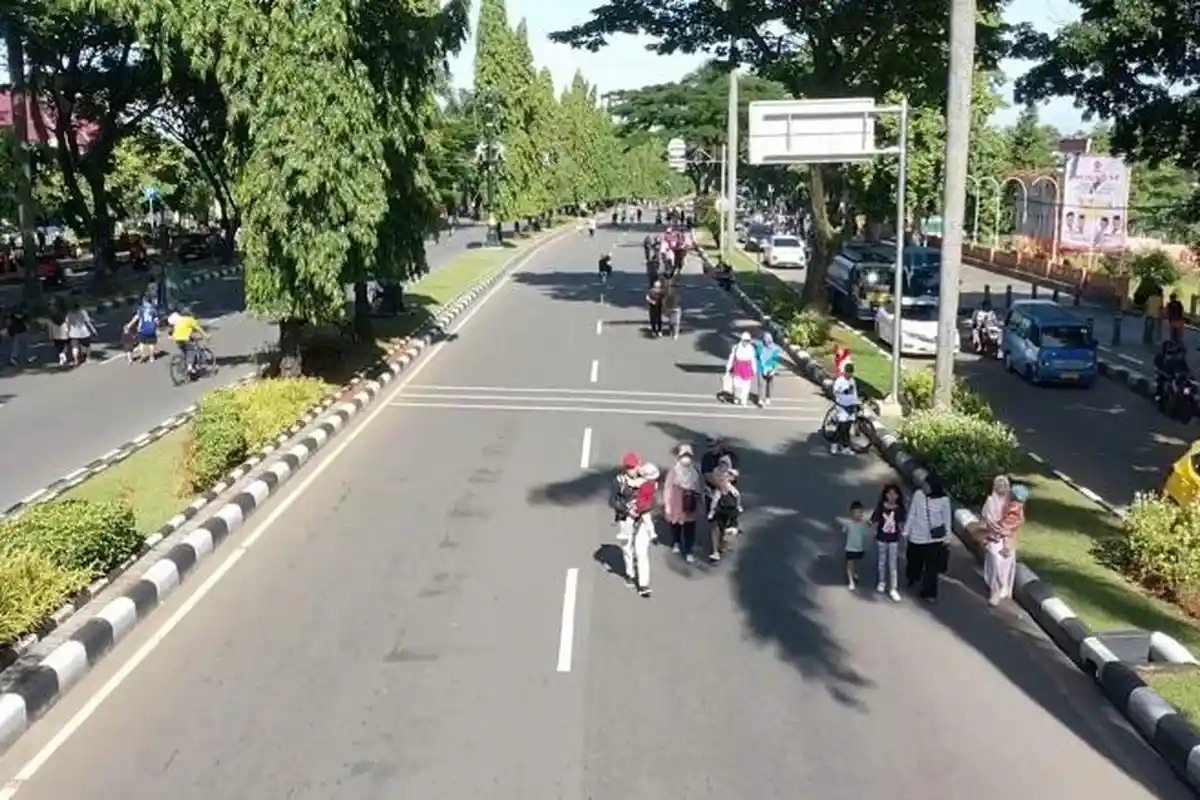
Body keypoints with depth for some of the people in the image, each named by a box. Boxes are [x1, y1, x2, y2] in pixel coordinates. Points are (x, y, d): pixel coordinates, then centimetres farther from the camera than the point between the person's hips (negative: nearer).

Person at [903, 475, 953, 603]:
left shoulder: (943, 500, -14)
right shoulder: (918, 494, -12)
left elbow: (947, 519, -3)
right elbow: (912, 514, -2)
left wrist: (947, 537, 1)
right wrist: (906, 531, 3)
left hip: (935, 538, -2)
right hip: (917, 536, 2)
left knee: (932, 567, 5)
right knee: (914, 561, 22)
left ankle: (928, 593, 20)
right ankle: (912, 579, 53)